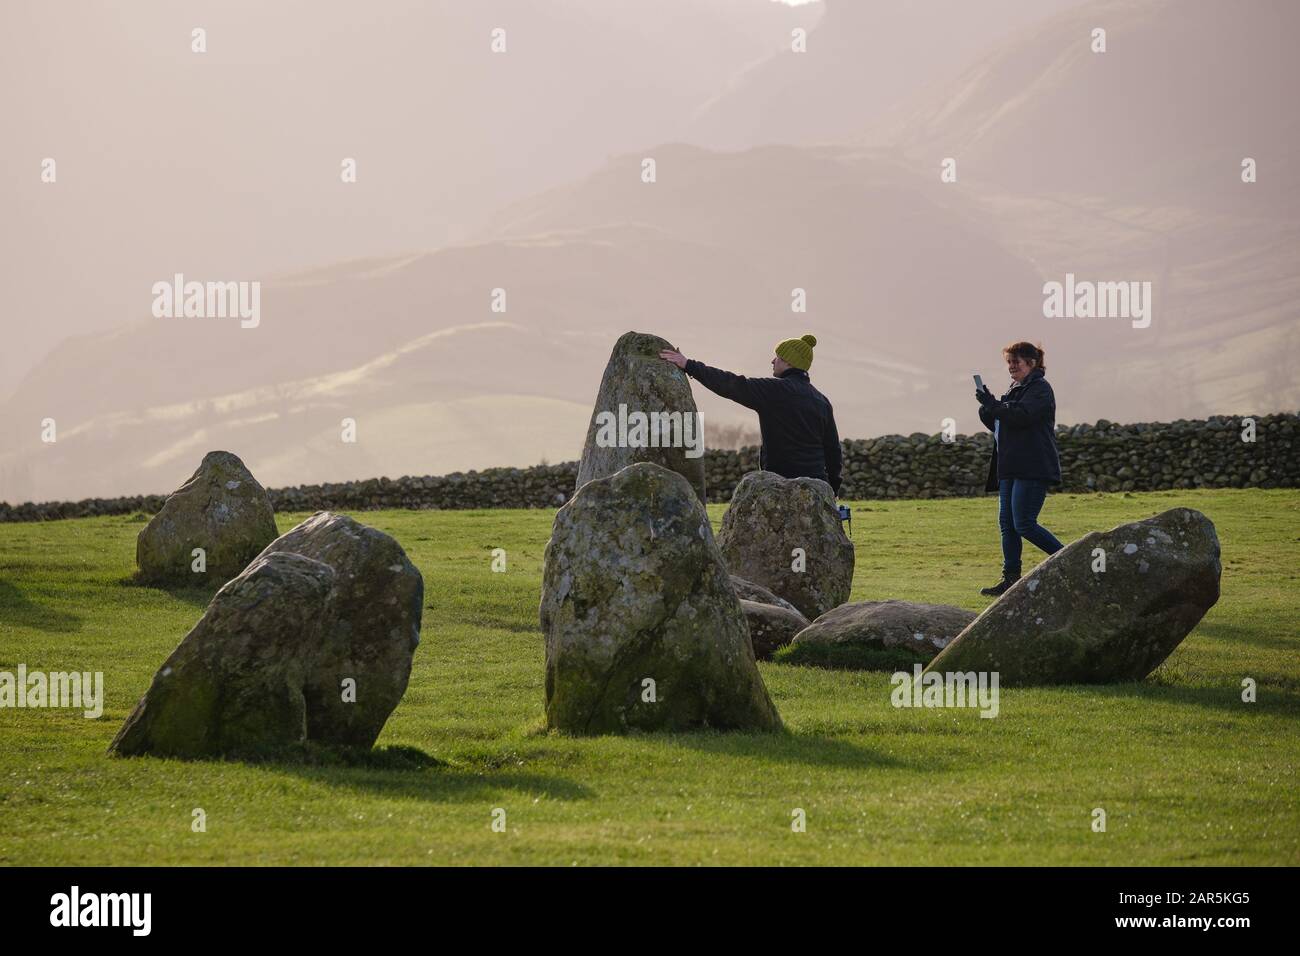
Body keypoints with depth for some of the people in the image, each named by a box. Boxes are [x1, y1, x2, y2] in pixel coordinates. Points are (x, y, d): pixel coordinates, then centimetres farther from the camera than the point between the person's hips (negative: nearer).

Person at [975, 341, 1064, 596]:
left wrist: (992, 405, -18)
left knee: (1023, 525, -13)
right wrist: (988, 409, 4)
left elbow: (1021, 415, -23)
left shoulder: (1040, 389, -7)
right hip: (1011, 469, 10)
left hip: (1033, 469, -10)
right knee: (1007, 524, 5)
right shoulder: (1014, 391, 22)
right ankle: (1011, 578, 7)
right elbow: (999, 426, 23)